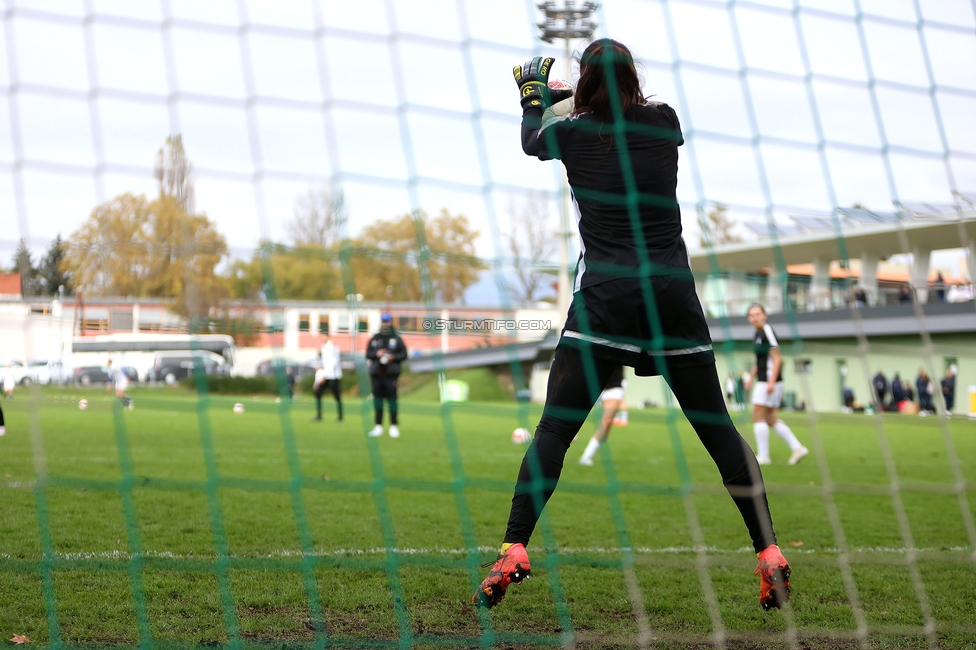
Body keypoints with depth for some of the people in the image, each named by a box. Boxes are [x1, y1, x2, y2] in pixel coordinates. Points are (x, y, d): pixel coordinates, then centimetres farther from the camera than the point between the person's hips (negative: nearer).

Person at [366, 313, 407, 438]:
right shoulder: (374, 338, 12)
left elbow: (404, 354, 4)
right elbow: (368, 353, 11)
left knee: (392, 398, -6)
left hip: (391, 373, -3)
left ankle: (393, 426, -2)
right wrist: (376, 354, -8)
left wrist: (394, 357, -12)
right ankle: (378, 426, 11)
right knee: (378, 398, 4)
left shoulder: (396, 339, 6)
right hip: (376, 373, 3)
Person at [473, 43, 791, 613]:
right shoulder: (665, 121, 7)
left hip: (604, 298, -2)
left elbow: (531, 140, 27)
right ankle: (770, 555, 10)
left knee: (554, 429, 1)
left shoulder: (571, 132, 3)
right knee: (718, 429, 9)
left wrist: (533, 91, 45)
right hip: (674, 294, 2)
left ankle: (513, 553, -8)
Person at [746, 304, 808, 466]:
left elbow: (777, 358, -17)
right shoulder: (758, 333, 16)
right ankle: (797, 448, 12)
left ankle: (763, 456, -4)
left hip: (770, 381, -10)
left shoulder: (768, 331, -13)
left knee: (758, 416, -7)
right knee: (771, 419, 10)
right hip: (763, 380, 10)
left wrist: (771, 382, -22)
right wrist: (751, 377, 23)